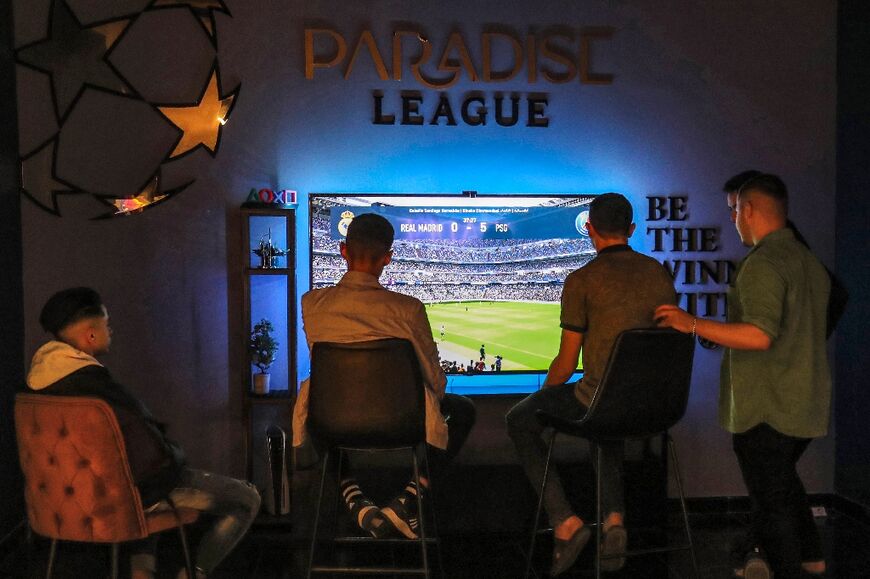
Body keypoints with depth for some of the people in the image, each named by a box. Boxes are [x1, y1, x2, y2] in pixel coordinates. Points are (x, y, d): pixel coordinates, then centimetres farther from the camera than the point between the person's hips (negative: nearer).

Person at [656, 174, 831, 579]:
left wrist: (692, 324, -24)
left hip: (767, 408, -10)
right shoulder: (809, 261, 10)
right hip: (805, 404, 10)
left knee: (770, 497, 4)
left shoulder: (762, 264, -20)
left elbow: (759, 335, -30)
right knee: (784, 481, 27)